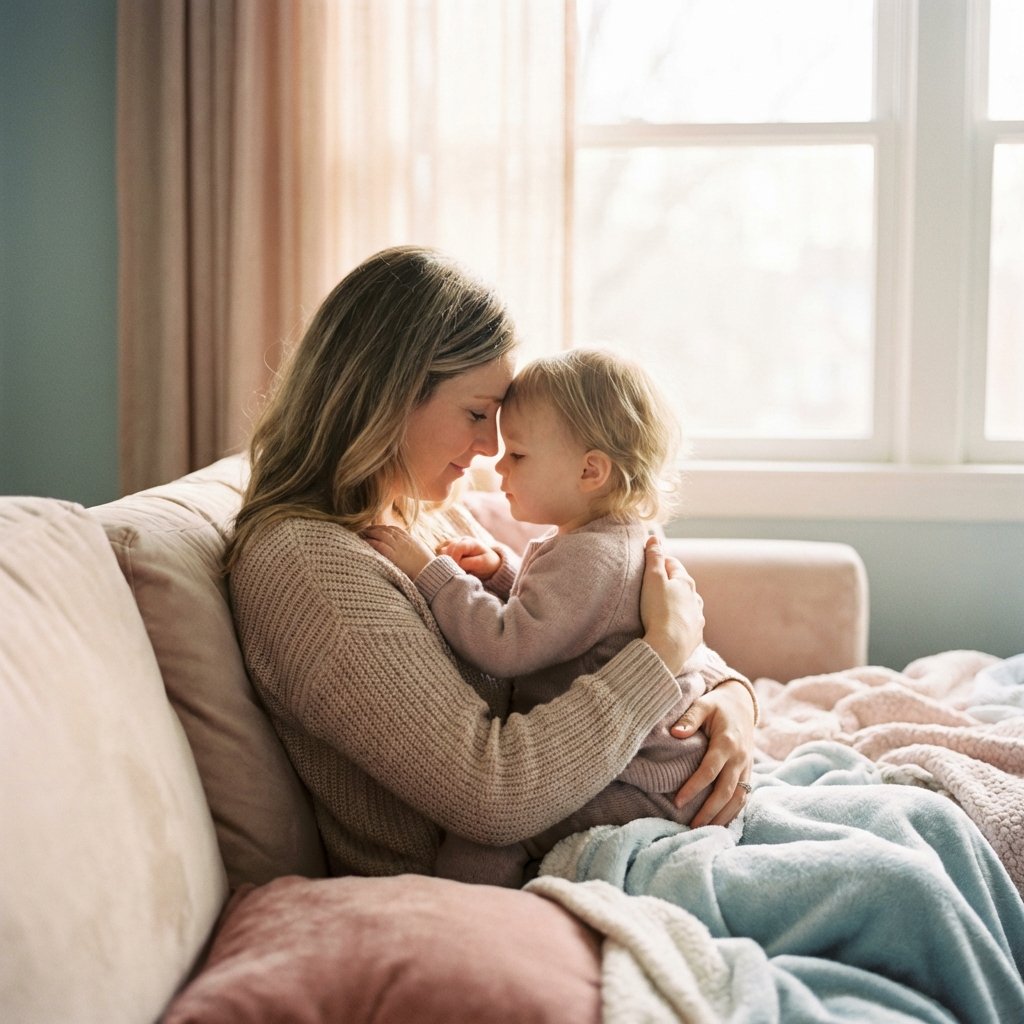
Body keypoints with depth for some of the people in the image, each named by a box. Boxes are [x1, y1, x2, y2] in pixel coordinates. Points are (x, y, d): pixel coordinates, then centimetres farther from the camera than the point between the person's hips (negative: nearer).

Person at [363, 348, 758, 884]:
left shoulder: (590, 557, -23)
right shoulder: (613, 539, 12)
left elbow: (506, 647, -28)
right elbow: (548, 612, 28)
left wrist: (429, 572, -21)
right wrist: (501, 572, 10)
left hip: (644, 788, -12)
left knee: (469, 854, -23)